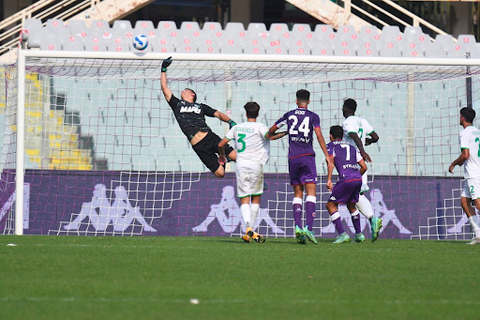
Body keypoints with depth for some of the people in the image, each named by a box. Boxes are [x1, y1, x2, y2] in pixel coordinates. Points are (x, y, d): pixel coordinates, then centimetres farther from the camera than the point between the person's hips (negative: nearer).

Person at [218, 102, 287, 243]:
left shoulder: (237, 127, 11)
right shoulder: (259, 127, -3)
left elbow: (221, 144, 15)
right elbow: (270, 136, -23)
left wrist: (222, 156, 34)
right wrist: (286, 133, -9)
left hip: (240, 164, 2)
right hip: (255, 165, -2)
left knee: (244, 200, -2)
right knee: (256, 199, 10)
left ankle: (248, 227, -23)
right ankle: (251, 230, 9)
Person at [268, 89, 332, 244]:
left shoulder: (289, 115, 11)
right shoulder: (313, 116, 3)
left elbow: (271, 131, 20)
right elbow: (319, 135, -9)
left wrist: (276, 135, 43)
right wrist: (327, 155, -10)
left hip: (292, 158, 3)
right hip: (307, 156, -3)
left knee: (298, 193, 10)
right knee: (311, 192, -6)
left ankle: (298, 226, -5)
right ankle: (309, 227, -21)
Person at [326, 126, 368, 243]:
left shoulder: (331, 146, 10)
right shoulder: (351, 147, 25)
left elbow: (331, 161, -10)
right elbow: (364, 167, 20)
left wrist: (329, 180, -16)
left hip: (346, 180, -6)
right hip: (358, 178, 6)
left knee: (331, 205, 4)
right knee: (351, 205, 27)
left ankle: (342, 234, -8)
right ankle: (359, 234, 26)